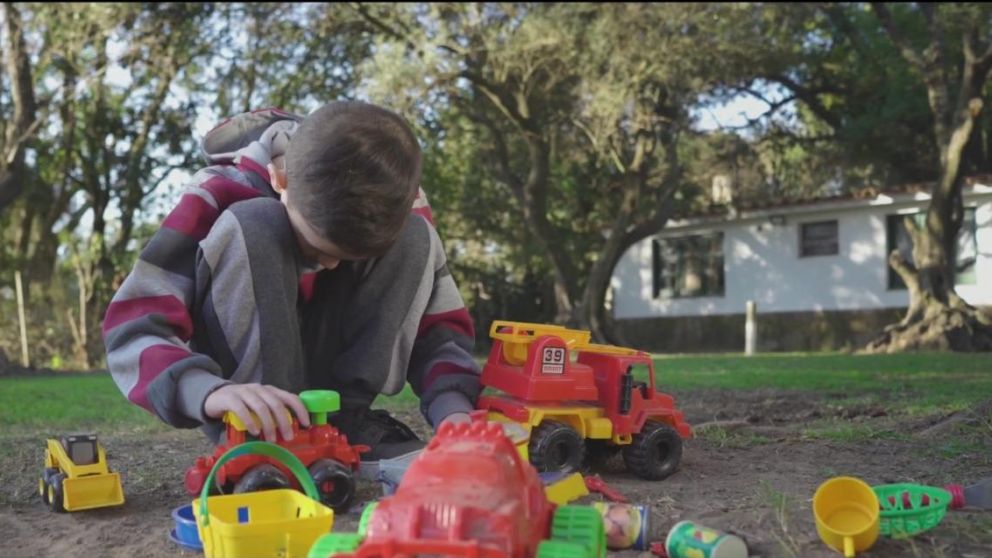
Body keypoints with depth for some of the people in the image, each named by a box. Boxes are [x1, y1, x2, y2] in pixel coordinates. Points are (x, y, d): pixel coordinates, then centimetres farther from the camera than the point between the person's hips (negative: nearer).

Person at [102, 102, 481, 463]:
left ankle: (342, 420, -14)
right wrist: (208, 390, -51)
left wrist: (453, 409, -33)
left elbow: (440, 328, -12)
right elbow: (132, 327, -30)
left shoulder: (395, 204, -15)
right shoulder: (219, 197, -25)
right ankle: (257, 438, -21)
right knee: (251, 232, -30)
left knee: (414, 240, -20)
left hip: (336, 395, 3)